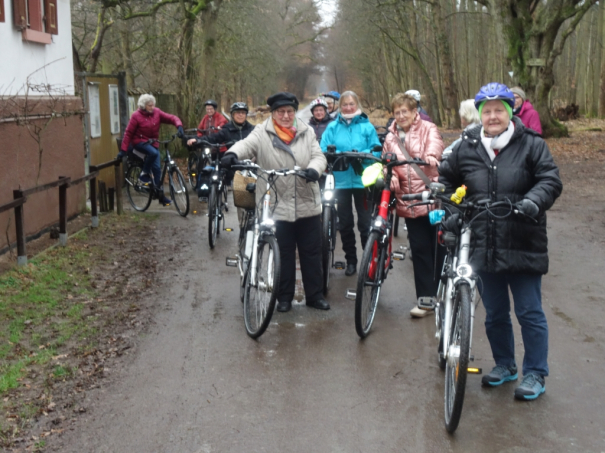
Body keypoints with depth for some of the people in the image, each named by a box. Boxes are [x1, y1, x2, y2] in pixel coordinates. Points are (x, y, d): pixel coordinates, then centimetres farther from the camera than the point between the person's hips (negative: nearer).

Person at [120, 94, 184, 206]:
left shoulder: (157, 112, -3)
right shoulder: (136, 116, -13)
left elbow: (171, 118, -6)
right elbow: (128, 133, -10)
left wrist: (179, 127, -28)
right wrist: (123, 150, -13)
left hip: (153, 143, 4)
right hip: (139, 142, -4)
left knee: (157, 168, -4)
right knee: (153, 153, -35)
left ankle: (161, 195, 4)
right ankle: (144, 174, -13)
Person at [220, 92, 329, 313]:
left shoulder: (306, 132, 7)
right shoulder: (262, 133, -2)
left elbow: (318, 156, 2)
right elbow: (246, 144, -19)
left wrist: (314, 169, -22)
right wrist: (233, 154, -43)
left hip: (308, 205, 3)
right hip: (277, 207, -3)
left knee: (311, 253, 11)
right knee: (283, 255, 8)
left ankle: (315, 295, 24)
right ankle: (284, 297, 22)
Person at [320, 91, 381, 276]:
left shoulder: (367, 126, 2)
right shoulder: (333, 127, 6)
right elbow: (324, 150, -1)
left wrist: (361, 154, -18)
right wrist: (339, 154, -17)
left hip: (362, 179, -2)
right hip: (341, 180, 2)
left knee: (366, 222, 1)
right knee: (345, 223, 9)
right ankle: (350, 260, 21)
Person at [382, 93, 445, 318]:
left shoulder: (428, 129, 0)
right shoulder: (391, 138, 13)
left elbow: (435, 142, -21)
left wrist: (431, 155, -45)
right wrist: (391, 180, -8)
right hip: (410, 203, 4)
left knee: (440, 248, 5)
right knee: (420, 250, 6)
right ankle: (425, 298, 13)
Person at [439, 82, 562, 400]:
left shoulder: (531, 144, -3)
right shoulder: (466, 147, 6)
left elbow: (550, 180, -8)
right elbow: (446, 177, 20)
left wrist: (533, 201, -26)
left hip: (523, 246, -3)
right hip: (484, 247, 4)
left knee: (529, 313, 4)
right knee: (494, 313, 16)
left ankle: (535, 374, 19)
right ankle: (504, 365, 35)